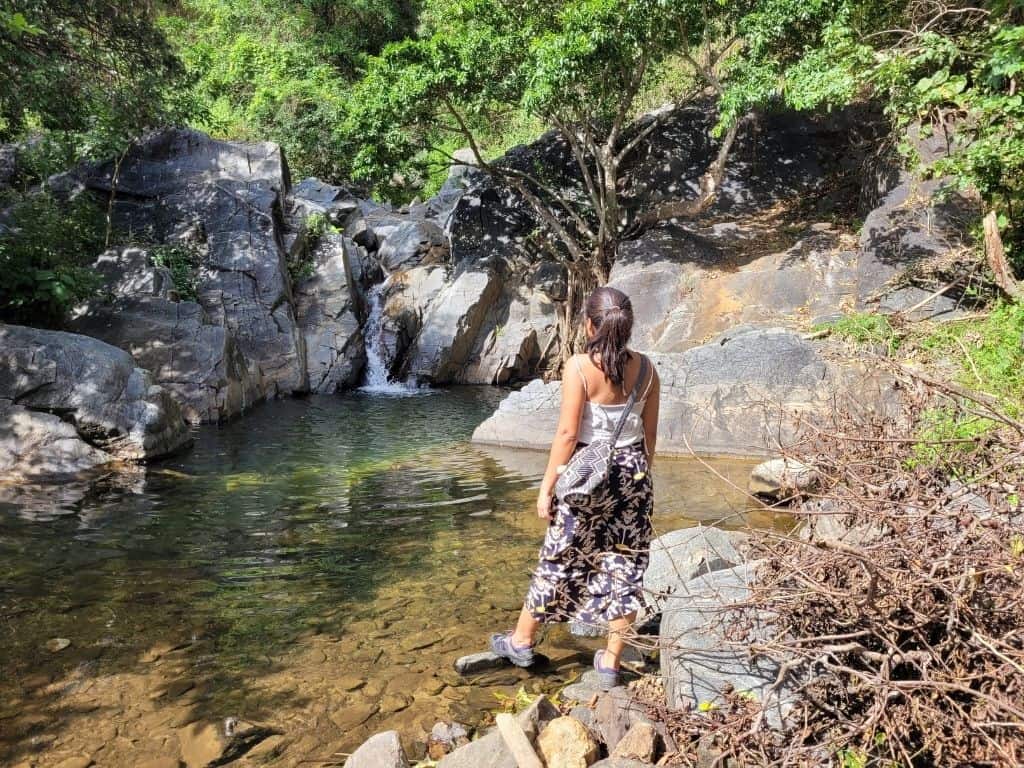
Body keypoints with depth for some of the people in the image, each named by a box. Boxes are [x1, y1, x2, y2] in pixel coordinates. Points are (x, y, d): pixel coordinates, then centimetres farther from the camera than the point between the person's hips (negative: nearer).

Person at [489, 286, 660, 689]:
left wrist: (547, 486, -8)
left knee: (560, 558, 11)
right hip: (633, 473, 4)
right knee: (626, 564, 11)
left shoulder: (580, 367, -16)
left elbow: (567, 434, -16)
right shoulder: (645, 369, -2)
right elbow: (649, 432, 5)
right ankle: (611, 662, 22)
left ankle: (521, 641, 30)